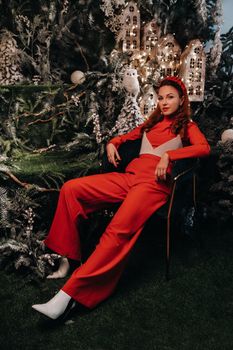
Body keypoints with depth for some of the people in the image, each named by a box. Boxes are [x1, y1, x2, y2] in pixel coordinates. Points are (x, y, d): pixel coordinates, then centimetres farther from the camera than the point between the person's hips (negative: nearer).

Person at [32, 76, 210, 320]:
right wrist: (112, 143, 19)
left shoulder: (187, 125, 15)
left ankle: (71, 293, -33)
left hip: (154, 183, -6)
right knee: (71, 189, -13)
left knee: (118, 232, -31)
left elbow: (204, 148, -5)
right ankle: (66, 260, -9)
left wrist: (168, 155, -16)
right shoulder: (152, 122, 29)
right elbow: (127, 136, 41)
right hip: (128, 175, 6)